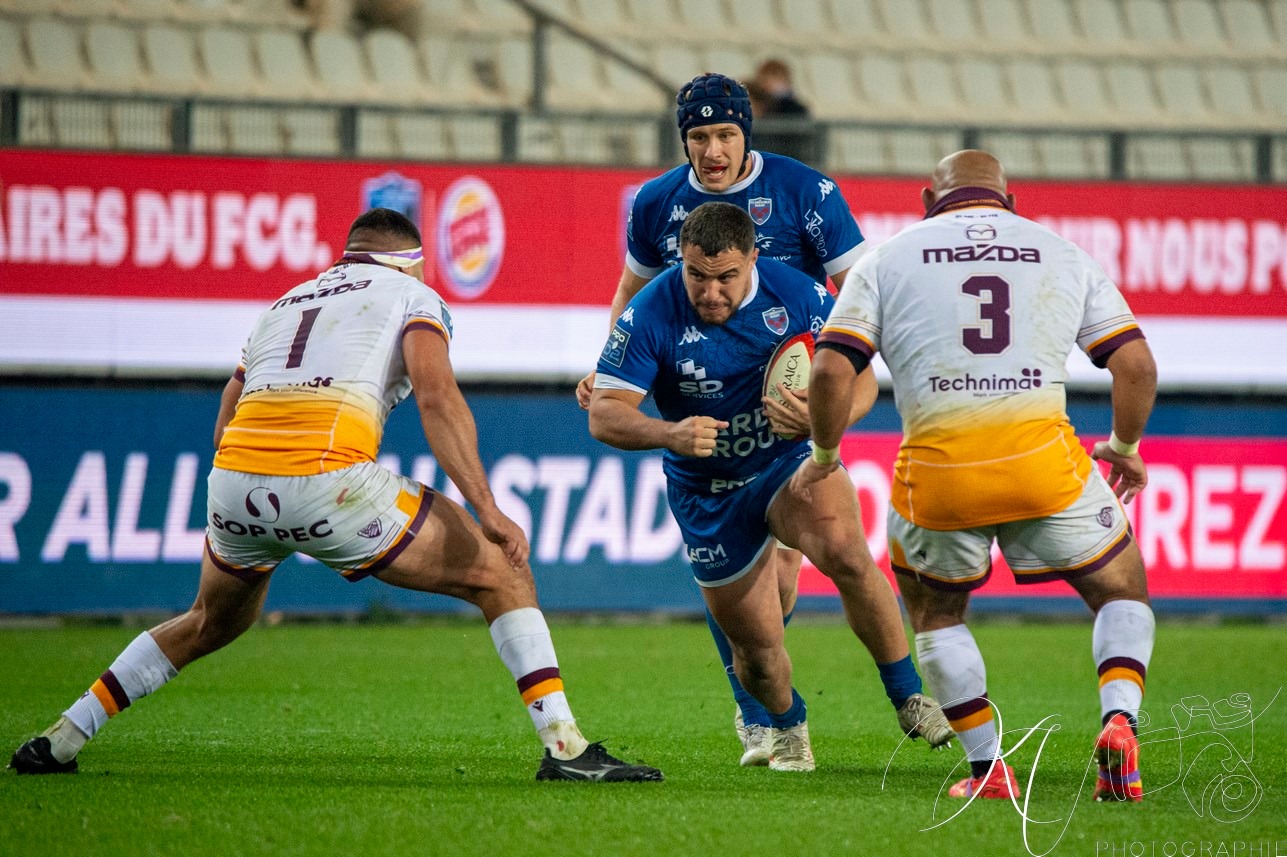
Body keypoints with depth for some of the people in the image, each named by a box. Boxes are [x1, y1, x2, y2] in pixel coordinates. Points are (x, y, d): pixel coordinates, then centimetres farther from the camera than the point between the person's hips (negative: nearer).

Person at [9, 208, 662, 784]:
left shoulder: (285, 302, 32)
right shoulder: (414, 296, 16)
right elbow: (436, 395, -3)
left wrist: (228, 528, 40)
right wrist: (486, 508, -8)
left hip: (233, 477, 6)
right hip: (327, 477, -6)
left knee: (212, 622, 35)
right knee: (500, 573, 8)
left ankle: (59, 741, 35)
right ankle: (564, 746, -4)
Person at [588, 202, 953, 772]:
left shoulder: (798, 294, -17)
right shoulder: (651, 314, -20)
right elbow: (604, 415, -21)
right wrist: (672, 433, -42)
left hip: (792, 460, -1)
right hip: (708, 493, 1)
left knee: (844, 549, -33)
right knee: (756, 650, 3)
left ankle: (908, 698, -19)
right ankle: (786, 726, 39)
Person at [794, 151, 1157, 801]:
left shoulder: (887, 259, 12)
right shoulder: (1062, 254, 15)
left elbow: (831, 370, 2)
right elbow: (1136, 364, 10)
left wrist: (823, 456, 17)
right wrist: (1125, 447, 26)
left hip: (936, 470, 0)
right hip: (1043, 457, 0)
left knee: (935, 612, 27)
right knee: (1123, 593, 20)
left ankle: (987, 770, 19)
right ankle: (1120, 721, -6)